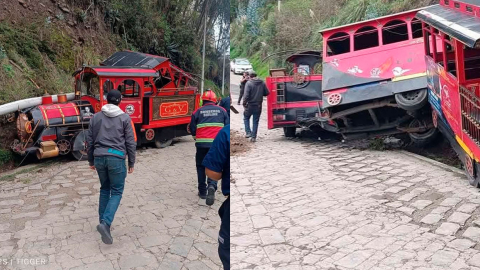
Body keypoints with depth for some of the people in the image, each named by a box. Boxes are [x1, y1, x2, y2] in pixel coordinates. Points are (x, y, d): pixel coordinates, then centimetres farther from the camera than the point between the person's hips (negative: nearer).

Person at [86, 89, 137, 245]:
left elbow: (90, 141, 13)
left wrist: (91, 160, 24)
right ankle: (105, 223, -13)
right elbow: (131, 142, -2)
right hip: (116, 158, -4)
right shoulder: (124, 118, -2)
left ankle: (103, 222, 25)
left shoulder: (96, 117, 8)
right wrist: (131, 163, 7)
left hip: (99, 157, 4)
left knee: (104, 189, 20)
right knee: (116, 192, 4)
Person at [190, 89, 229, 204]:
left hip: (202, 143, 0)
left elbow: (192, 129, 9)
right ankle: (212, 186, -17)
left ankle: (202, 191, 19)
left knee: (201, 166, 15)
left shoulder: (198, 112, 5)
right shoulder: (222, 110, 8)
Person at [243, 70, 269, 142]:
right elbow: (267, 93, 5)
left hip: (250, 105, -4)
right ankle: (253, 137, 14)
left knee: (246, 118, 19)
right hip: (258, 106, 4)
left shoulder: (249, 83, -14)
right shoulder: (262, 83, 1)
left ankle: (248, 132, 8)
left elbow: (246, 95, -21)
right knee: (256, 121, 12)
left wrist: (244, 103, -8)